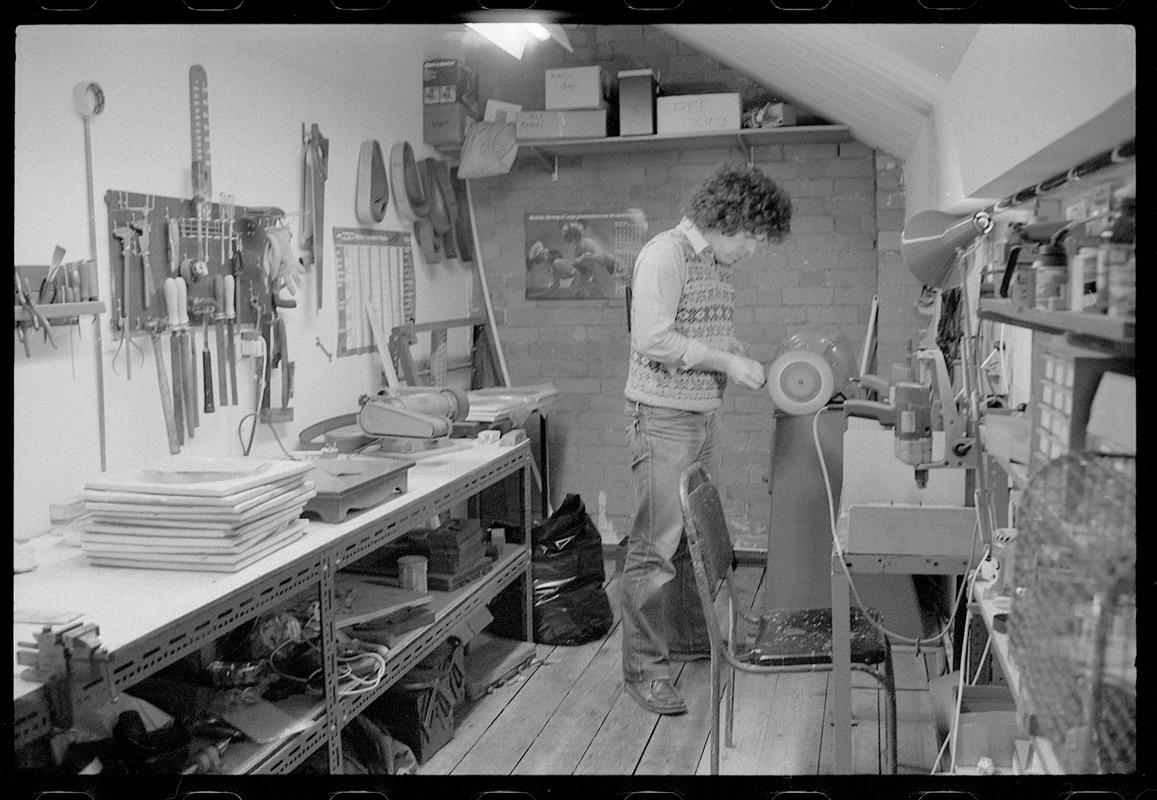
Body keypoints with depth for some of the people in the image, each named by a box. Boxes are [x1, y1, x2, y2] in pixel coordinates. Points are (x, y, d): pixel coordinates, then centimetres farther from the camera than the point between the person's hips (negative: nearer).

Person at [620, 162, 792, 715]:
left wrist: (752, 366, 7)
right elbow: (652, 339, -23)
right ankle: (643, 668, 2)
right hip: (663, 416, -9)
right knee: (656, 545, -5)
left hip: (704, 417, 9)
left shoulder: (716, 265, 14)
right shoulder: (664, 255, -14)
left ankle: (690, 637, 33)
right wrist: (727, 363, -19)